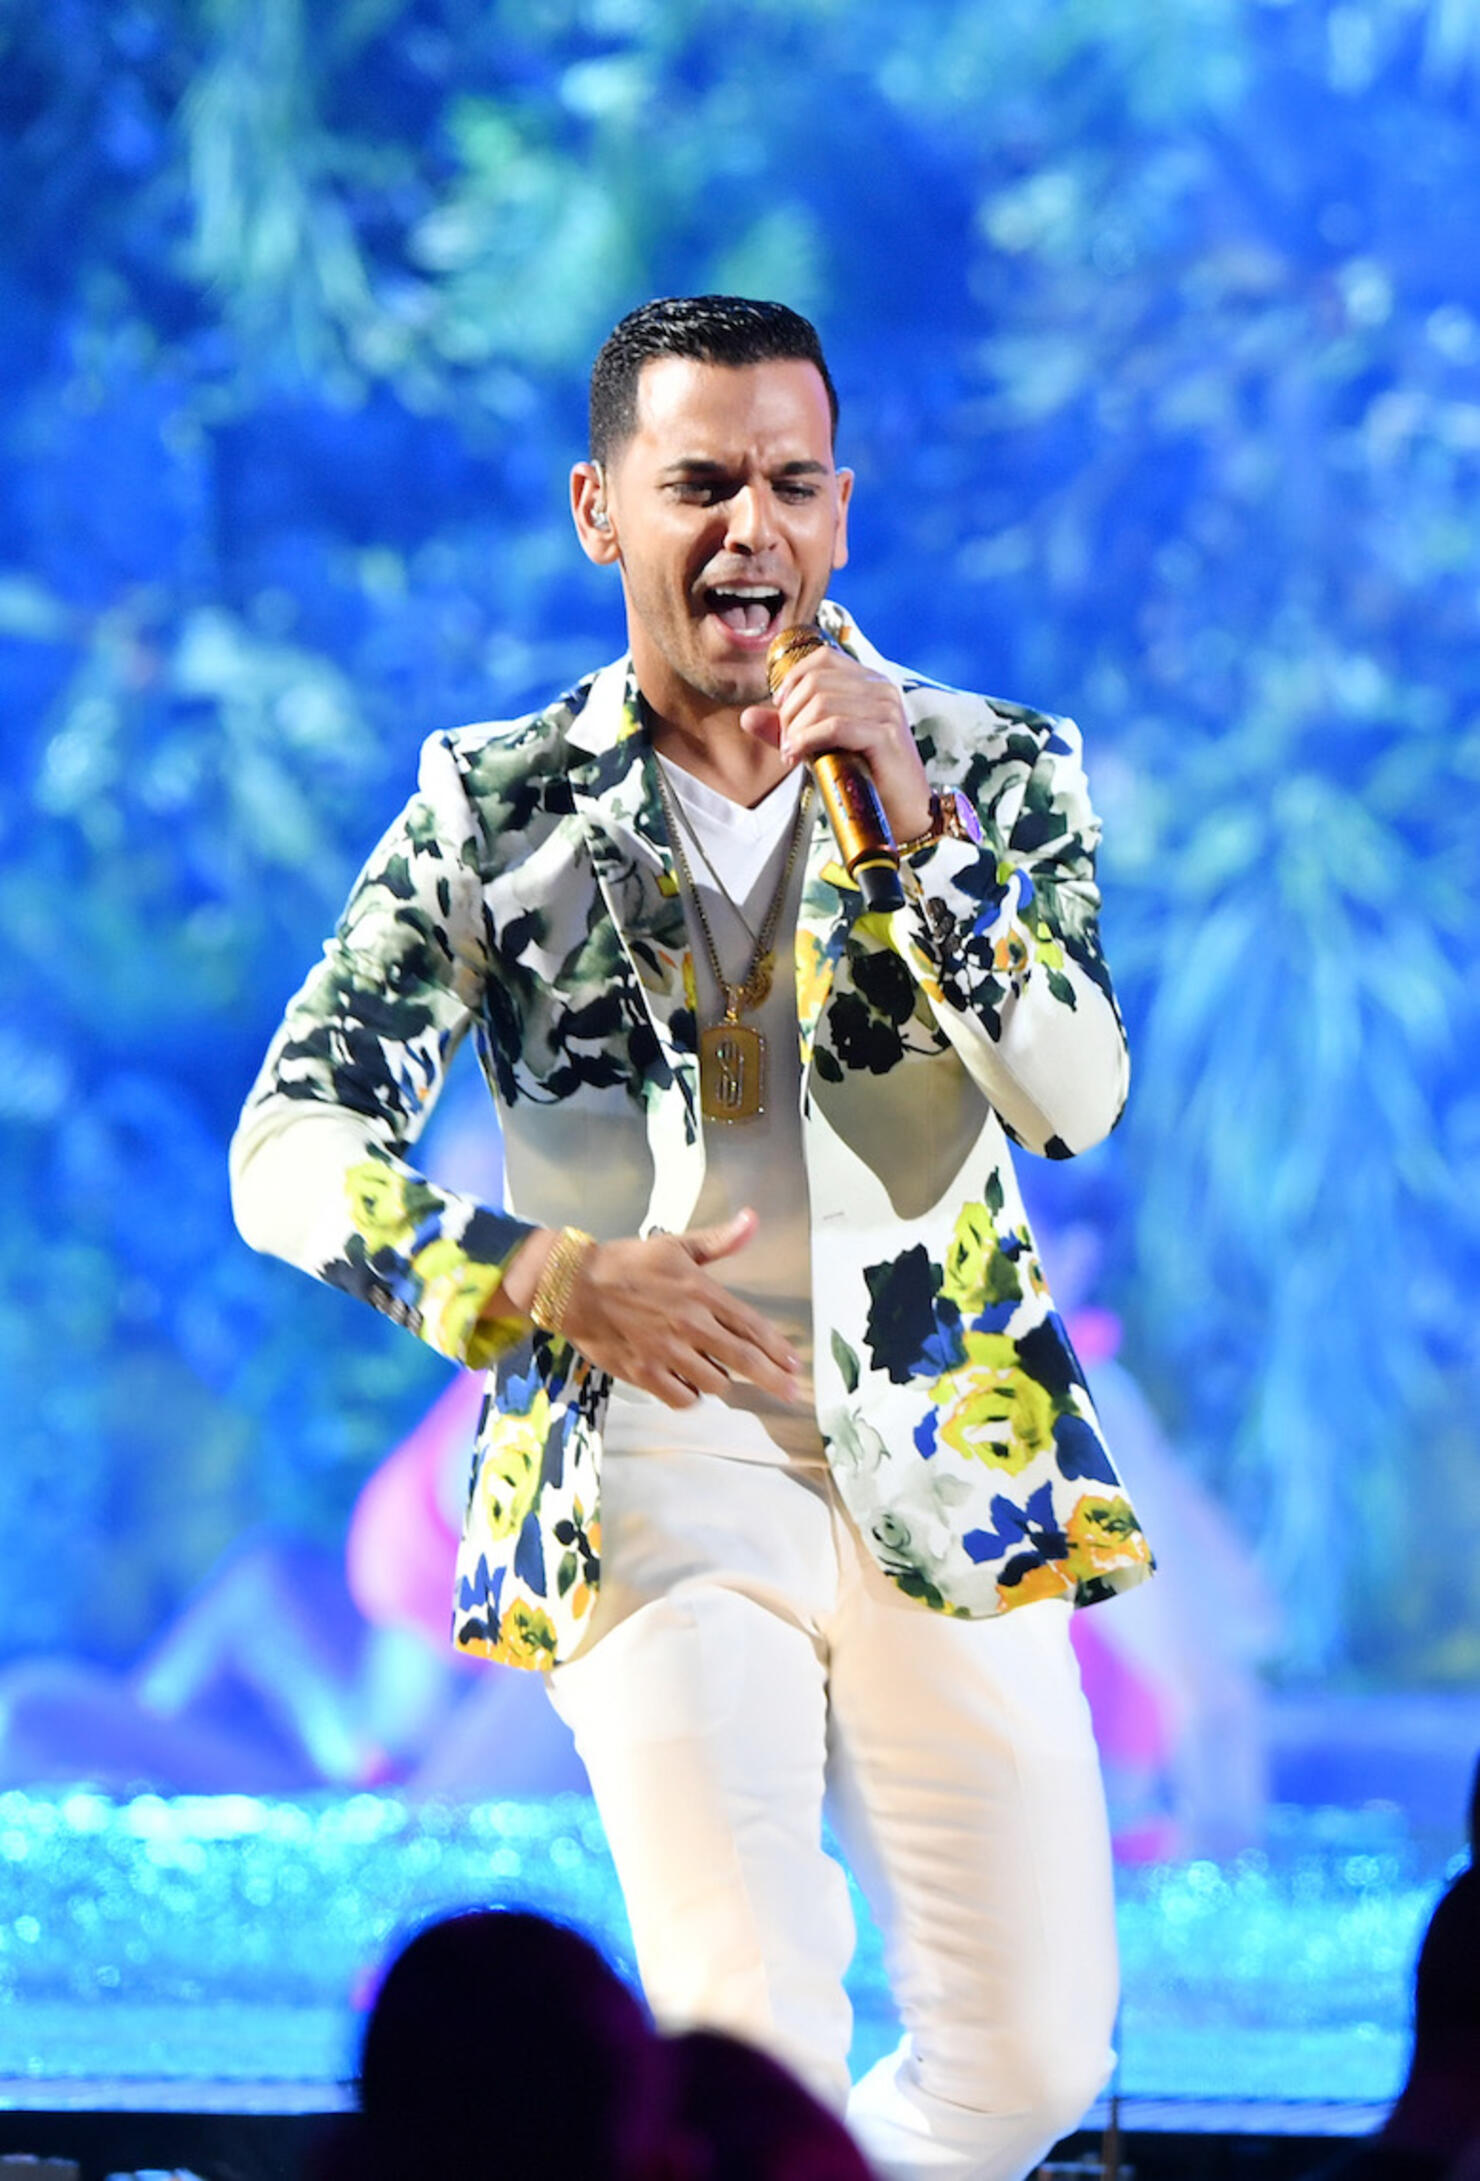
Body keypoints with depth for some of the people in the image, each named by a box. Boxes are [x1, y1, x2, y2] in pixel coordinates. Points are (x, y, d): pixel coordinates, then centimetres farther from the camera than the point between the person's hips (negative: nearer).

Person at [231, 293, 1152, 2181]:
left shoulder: (990, 769, 6)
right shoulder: (496, 807, 3)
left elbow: (1076, 1099, -8)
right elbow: (290, 1153, -4)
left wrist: (908, 824, -18)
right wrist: (547, 1277, -21)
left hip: (947, 1471, 2)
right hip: (652, 1461, -2)